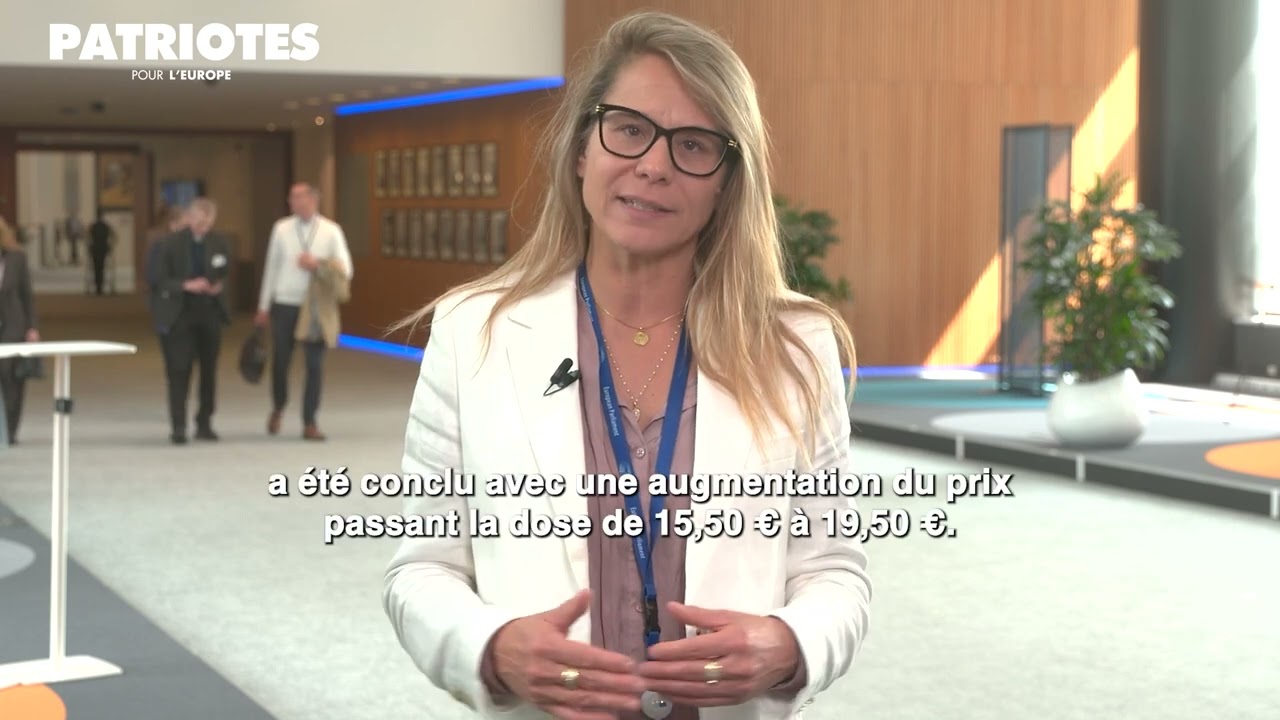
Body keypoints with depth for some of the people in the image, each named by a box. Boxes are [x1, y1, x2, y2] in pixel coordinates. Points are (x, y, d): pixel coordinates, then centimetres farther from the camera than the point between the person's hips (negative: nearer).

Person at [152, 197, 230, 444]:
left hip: (210, 312, 3)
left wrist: (219, 287, -9)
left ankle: (204, 424, 18)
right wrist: (186, 285, -22)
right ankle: (178, 426, -5)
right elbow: (160, 280, -6)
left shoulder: (220, 244, 3)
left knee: (209, 370, 8)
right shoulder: (171, 244, -5)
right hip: (181, 313, -3)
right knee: (179, 371, -8)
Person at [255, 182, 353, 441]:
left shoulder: (331, 231, -1)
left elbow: (346, 269, 0)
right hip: (285, 304, 1)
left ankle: (310, 423, 11)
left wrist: (318, 264, -17)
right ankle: (278, 408, 36)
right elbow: (271, 267, 5)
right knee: (280, 361, 9)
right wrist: (263, 307, 7)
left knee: (315, 365, 1)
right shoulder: (281, 228, 1)